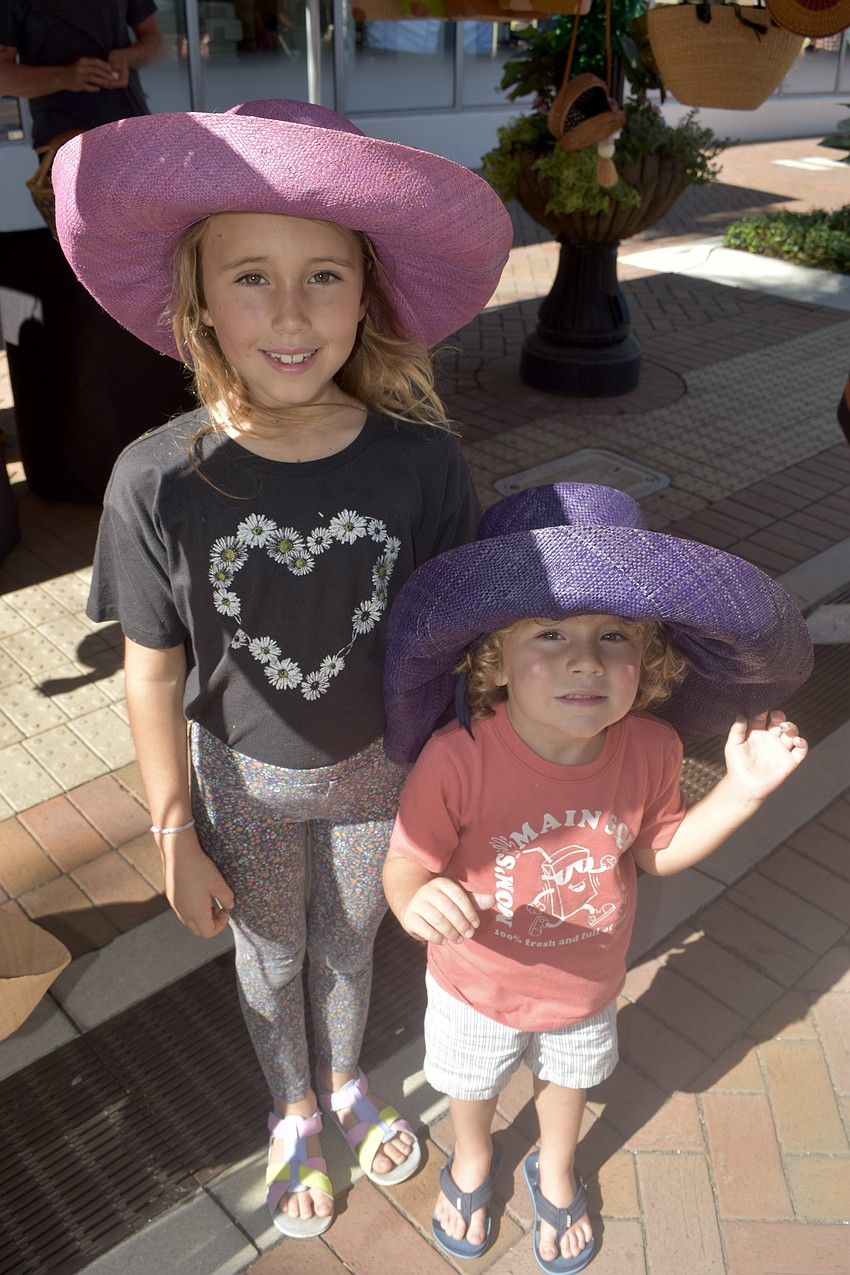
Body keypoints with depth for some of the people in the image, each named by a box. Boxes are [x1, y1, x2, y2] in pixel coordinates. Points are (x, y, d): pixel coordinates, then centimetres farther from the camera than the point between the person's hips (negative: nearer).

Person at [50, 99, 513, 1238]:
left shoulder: (420, 461, -23)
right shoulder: (159, 481, -24)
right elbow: (154, 674, -12)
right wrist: (177, 838, -4)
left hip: (377, 769, 1)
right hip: (243, 781, 0)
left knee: (350, 940, 26)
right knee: (269, 954, 24)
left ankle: (348, 1081, 60)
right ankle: (294, 1112, 56)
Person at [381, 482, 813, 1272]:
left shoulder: (650, 749, -26)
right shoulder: (455, 761, -39)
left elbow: (655, 850, -8)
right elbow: (407, 864, -26)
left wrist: (743, 791, -19)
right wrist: (416, 901, -49)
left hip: (586, 986, 3)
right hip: (478, 989, -2)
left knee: (567, 1079, 34)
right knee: (472, 1085, 31)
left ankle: (555, 1172, 68)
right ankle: (473, 1161, 67)